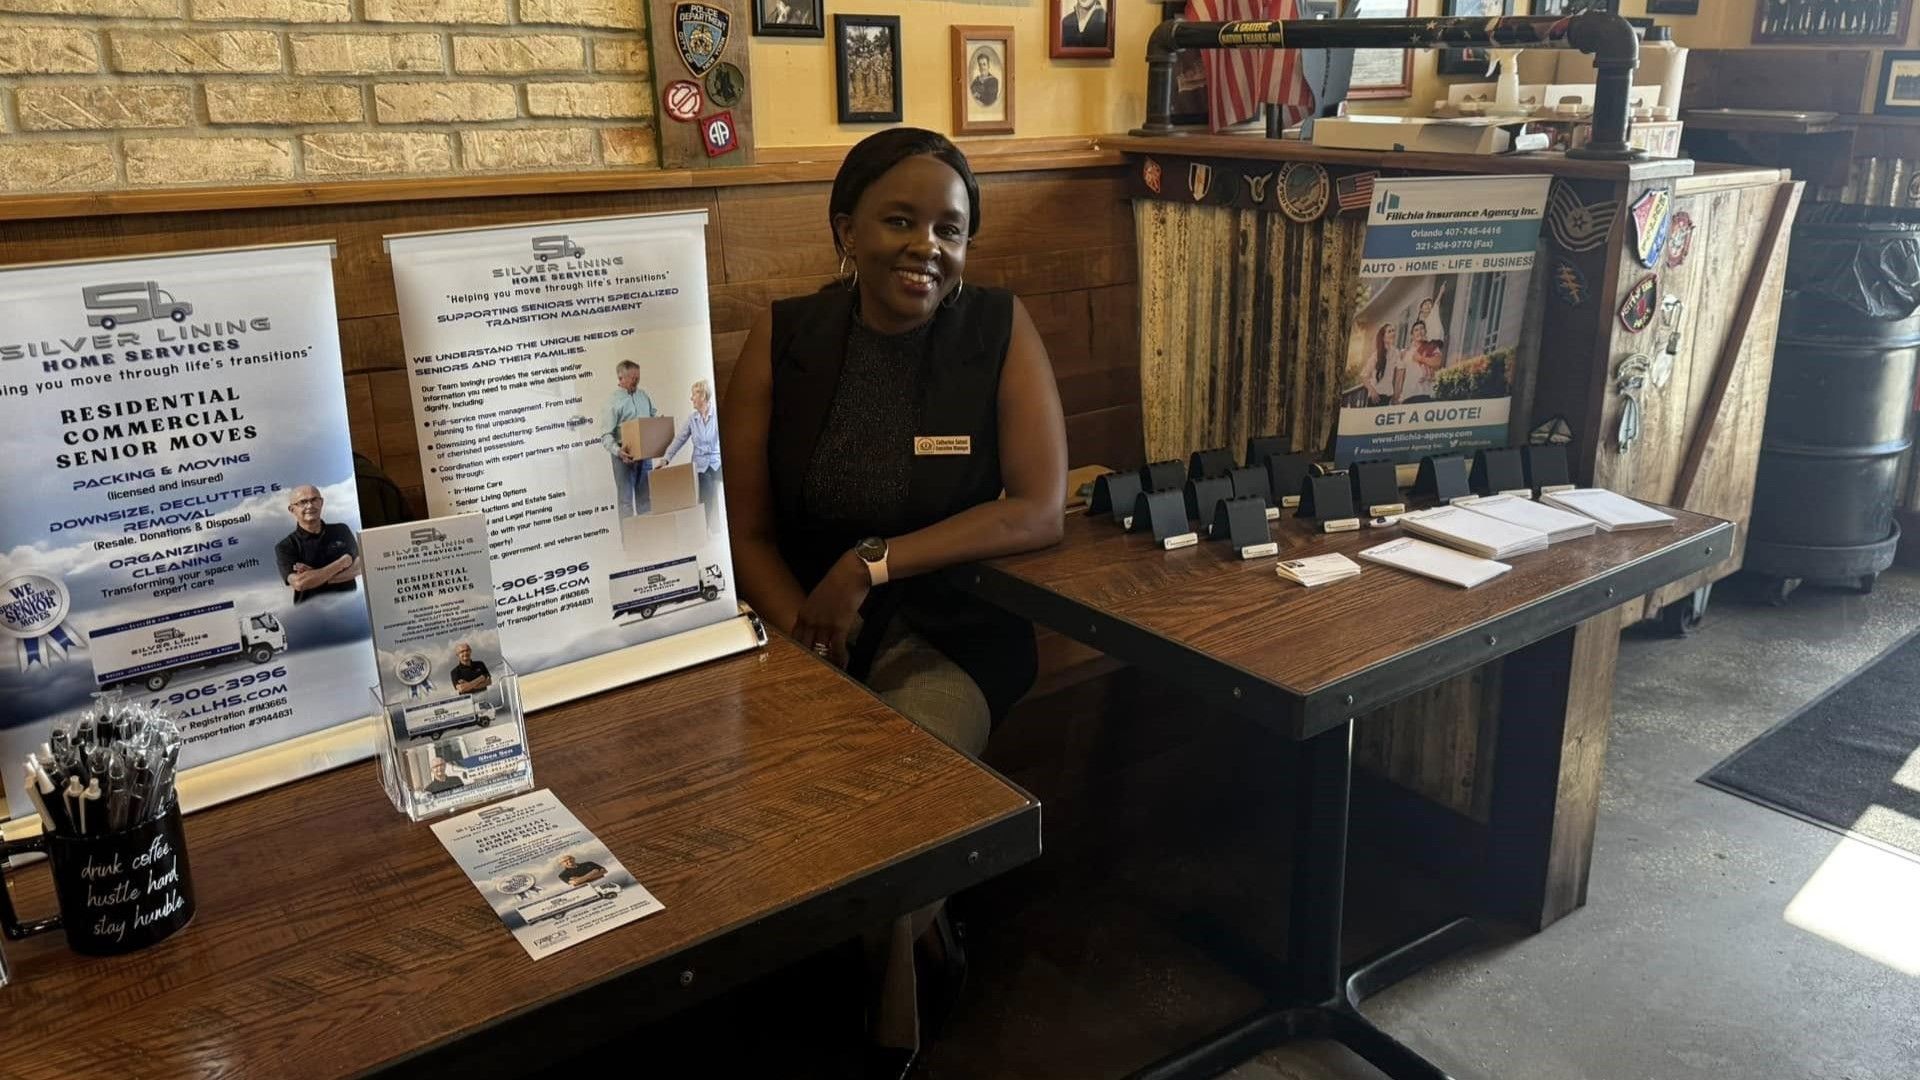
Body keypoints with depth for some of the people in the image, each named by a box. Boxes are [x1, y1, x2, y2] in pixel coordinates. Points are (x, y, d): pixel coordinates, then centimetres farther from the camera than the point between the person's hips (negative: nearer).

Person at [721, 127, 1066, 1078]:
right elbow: (747, 531, -2)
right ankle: (915, 926, 6)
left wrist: (873, 564, -21)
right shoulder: (782, 340, -3)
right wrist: (806, 635, -20)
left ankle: (895, 963, 5)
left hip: (953, 625, -1)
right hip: (803, 623, 2)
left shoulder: (1002, 330, -6)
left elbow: (1041, 511, -14)